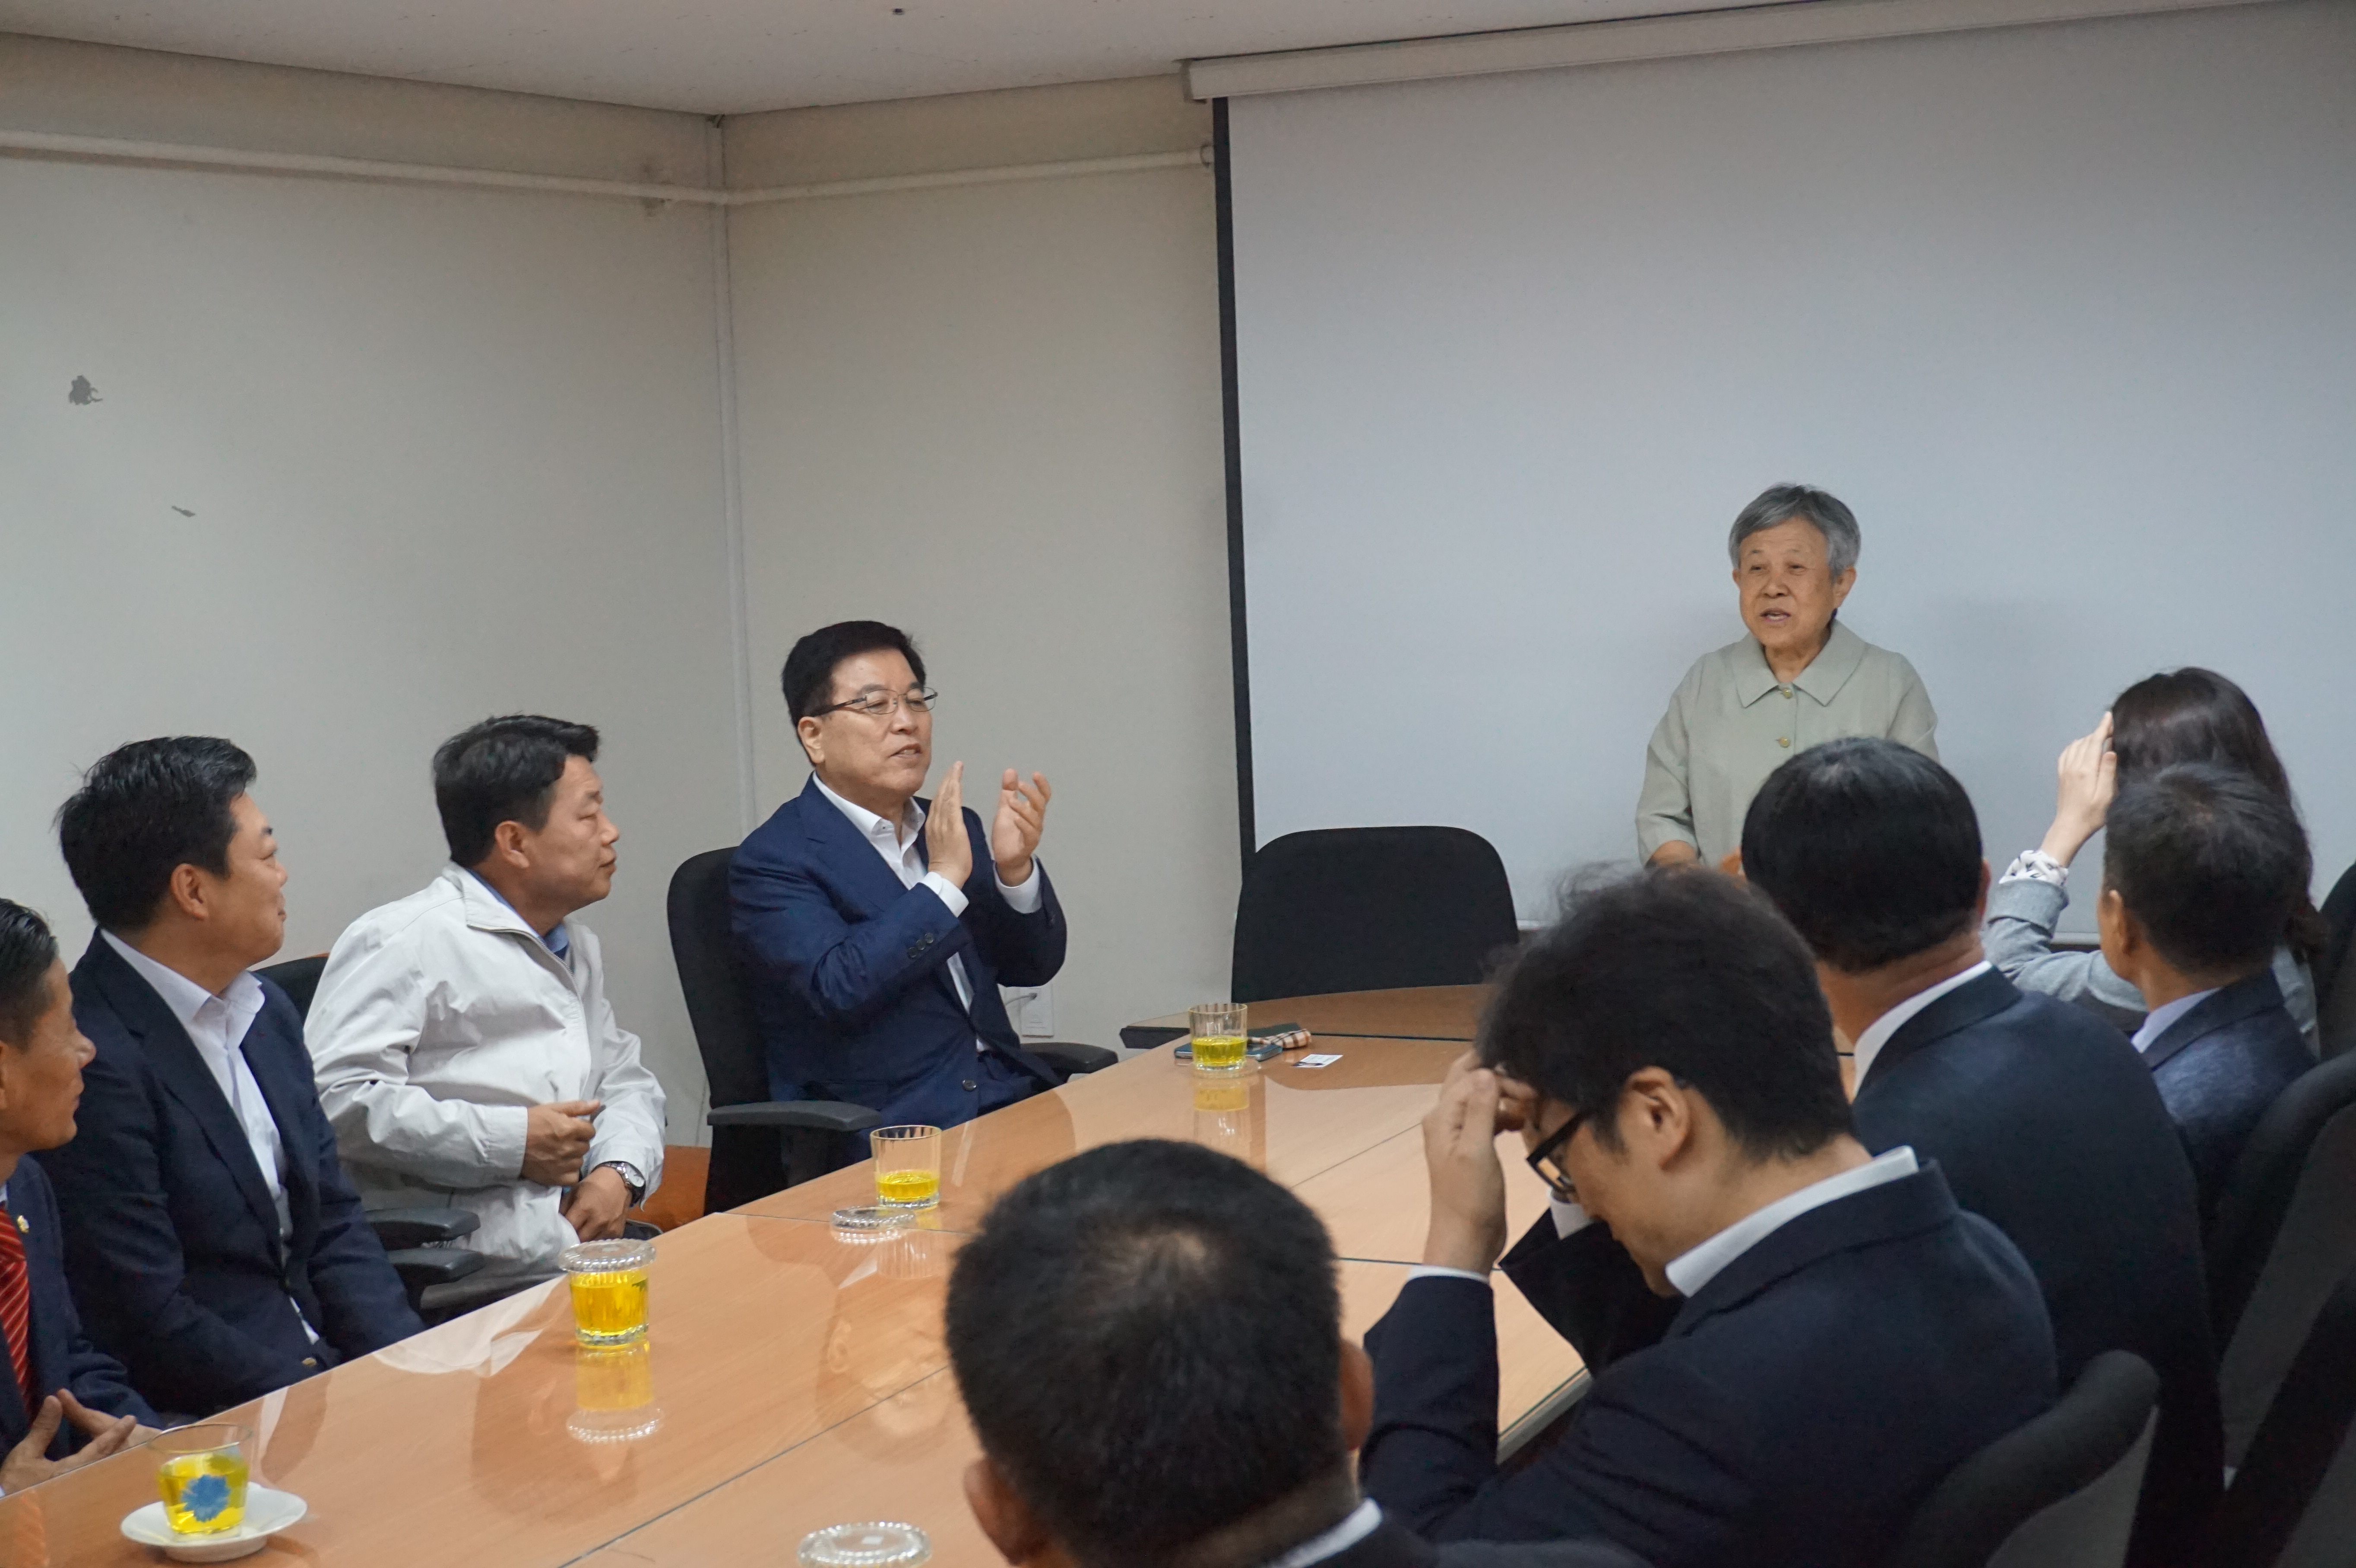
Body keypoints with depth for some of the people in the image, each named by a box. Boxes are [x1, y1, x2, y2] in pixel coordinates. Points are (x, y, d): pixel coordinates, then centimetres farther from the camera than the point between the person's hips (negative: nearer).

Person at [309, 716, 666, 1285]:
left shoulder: (579, 948, 25)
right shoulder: (404, 941, -6)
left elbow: (627, 1078, 28)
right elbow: (336, 1097, -17)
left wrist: (619, 1171, 4)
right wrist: (509, 1143, -14)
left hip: (578, 1255, 9)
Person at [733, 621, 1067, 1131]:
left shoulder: (954, 830, 16)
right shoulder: (774, 859, -4)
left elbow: (1032, 967, 12)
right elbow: (837, 988, -18)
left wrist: (1015, 869, -6)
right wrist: (943, 882, -18)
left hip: (1008, 1096, 7)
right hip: (885, 1133, -7)